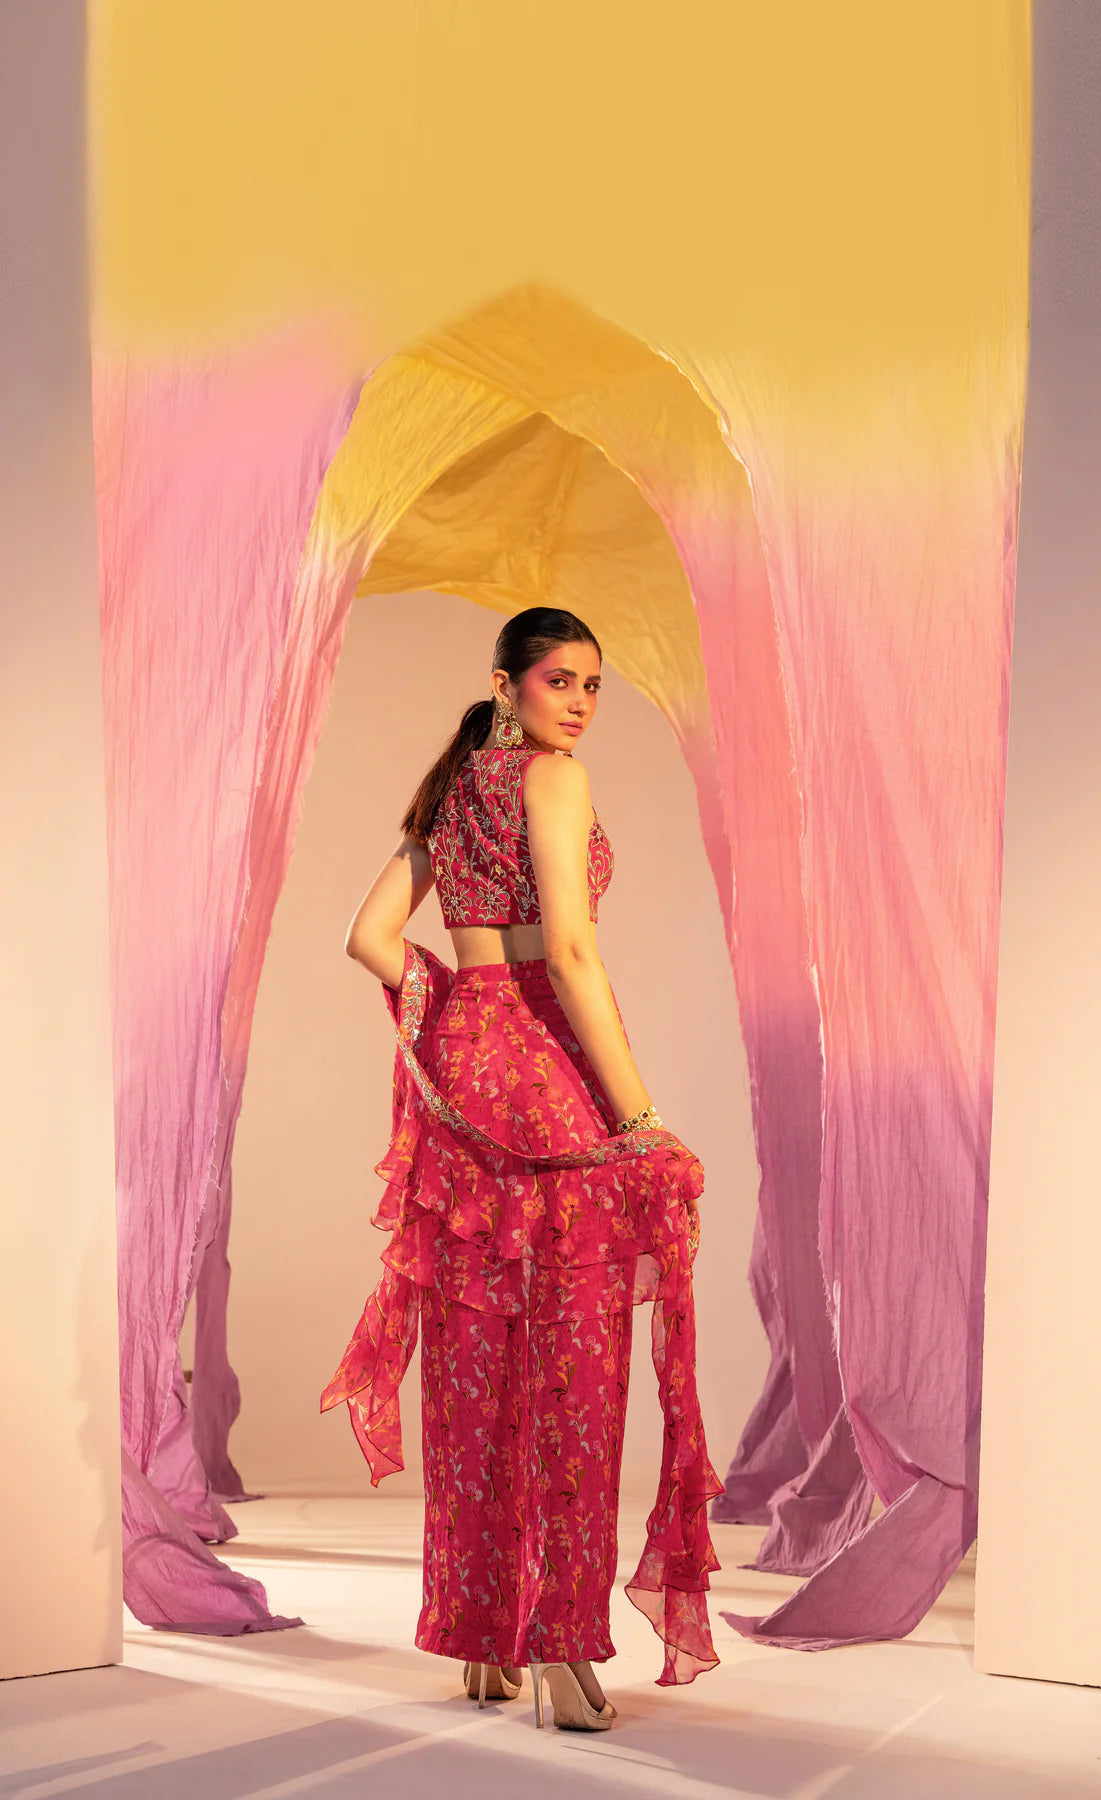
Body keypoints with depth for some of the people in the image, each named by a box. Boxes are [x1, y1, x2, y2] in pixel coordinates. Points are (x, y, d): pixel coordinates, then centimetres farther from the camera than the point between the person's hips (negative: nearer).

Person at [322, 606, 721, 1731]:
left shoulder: (450, 790, 18)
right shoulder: (551, 776, -7)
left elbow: (371, 937, 17)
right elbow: (570, 950, -16)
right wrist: (639, 1113, -17)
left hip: (457, 1060, 8)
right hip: (549, 1064, -7)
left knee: (473, 1354, 9)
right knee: (570, 1360, -6)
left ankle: (479, 1640, 15)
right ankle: (561, 1649, -8)